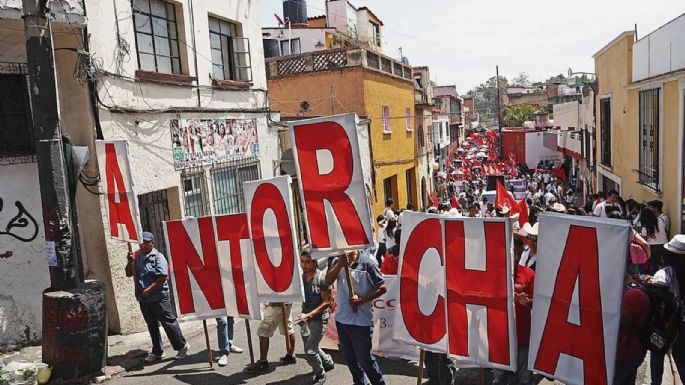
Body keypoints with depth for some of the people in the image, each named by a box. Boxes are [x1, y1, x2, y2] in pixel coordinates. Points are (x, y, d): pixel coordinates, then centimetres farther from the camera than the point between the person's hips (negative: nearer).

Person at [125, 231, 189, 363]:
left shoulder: (158, 256, -9)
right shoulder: (136, 256, 8)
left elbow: (162, 277, -16)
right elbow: (129, 274, 8)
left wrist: (149, 290, -17)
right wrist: (130, 262, -9)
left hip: (158, 297, -6)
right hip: (143, 299, 6)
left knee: (169, 322, 0)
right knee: (152, 326, 15)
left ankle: (182, 346, 12)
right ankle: (157, 352, 27)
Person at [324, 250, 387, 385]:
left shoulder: (366, 263, -14)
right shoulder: (337, 261, 2)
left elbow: (382, 288, -12)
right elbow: (327, 281, -10)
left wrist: (361, 299, -19)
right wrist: (340, 264, -23)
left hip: (361, 321, -6)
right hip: (341, 319, 6)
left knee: (365, 359, 5)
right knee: (349, 358, 20)